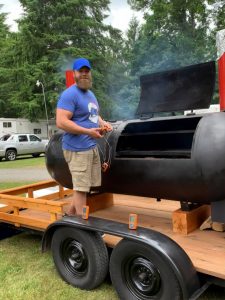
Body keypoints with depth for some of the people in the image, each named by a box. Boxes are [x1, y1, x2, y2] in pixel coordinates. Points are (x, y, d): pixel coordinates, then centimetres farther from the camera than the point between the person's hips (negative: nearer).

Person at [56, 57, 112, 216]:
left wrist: (102, 123, 6)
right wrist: (88, 131, -23)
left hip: (92, 147, 9)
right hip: (77, 149, -9)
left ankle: (70, 214, 31)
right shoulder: (69, 94, -13)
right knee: (81, 187, -2)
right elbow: (61, 122, -22)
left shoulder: (90, 94, 17)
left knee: (86, 186, 16)